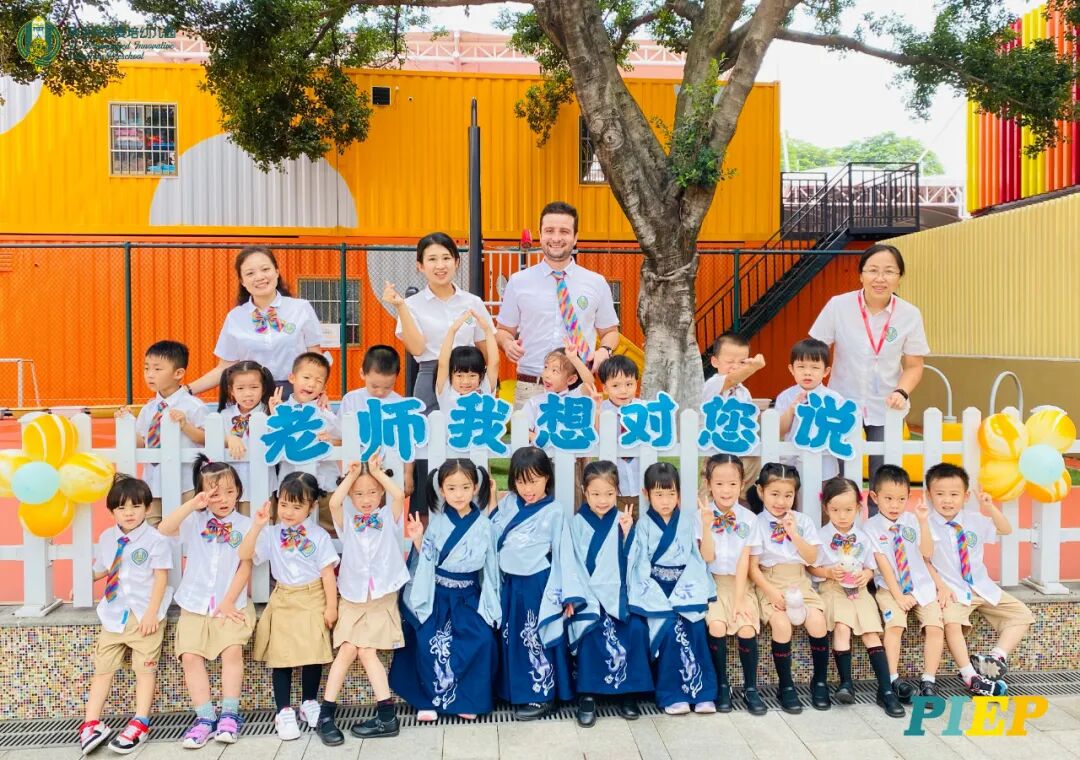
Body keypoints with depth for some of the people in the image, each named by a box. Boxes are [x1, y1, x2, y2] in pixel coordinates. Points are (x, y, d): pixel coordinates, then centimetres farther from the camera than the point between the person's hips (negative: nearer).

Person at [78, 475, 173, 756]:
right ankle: (91, 723, 17)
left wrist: (151, 613, -16)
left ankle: (140, 724, 13)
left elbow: (161, 578, -12)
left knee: (144, 669, 4)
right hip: (113, 615, 5)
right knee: (102, 668, 9)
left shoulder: (155, 540, -10)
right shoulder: (106, 538, 6)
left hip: (144, 616, -5)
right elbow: (101, 570, 19)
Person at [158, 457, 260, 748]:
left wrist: (228, 603, -10)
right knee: (190, 656, -12)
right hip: (194, 604, 2)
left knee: (232, 650, -20)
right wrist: (192, 504, -25)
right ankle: (205, 717, -3)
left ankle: (230, 714, -7)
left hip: (232, 604, -2)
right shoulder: (195, 521, 2)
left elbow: (245, 568, -5)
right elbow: (164, 529, -17)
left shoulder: (245, 526, -2)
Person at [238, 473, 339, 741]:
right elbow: (244, 555, -10)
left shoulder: (319, 536, -3)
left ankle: (309, 703, 20)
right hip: (284, 601, 1)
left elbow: (327, 572, -3)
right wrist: (256, 526, -19)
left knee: (313, 652, -1)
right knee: (281, 655, -2)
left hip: (313, 600, -1)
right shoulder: (271, 534, 1)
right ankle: (284, 711, 7)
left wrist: (331, 606, -6)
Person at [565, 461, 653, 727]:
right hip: (590, 594, -1)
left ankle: (627, 690, -6)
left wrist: (627, 533, -11)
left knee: (636, 628, -24)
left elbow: (630, 560, 1)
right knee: (591, 630, -29)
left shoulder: (623, 520, 7)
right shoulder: (577, 522, 3)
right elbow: (574, 564, -2)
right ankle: (587, 694, -14)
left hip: (619, 593, 2)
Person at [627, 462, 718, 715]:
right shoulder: (644, 524, 5)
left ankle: (702, 691, -15)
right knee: (669, 628, -27)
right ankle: (673, 694, -15)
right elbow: (638, 560, -3)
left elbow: (705, 556, 3)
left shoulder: (689, 521, 10)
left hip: (686, 587, 2)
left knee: (695, 627, -26)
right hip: (655, 589, -1)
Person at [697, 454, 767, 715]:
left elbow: (744, 561, -5)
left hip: (740, 584, 1)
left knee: (747, 628, -22)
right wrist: (707, 524, -23)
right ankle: (722, 686, -4)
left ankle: (751, 688, 0)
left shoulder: (749, 519, -1)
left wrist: (739, 600, -12)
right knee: (717, 626, -25)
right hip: (713, 583, -1)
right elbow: (708, 557, -10)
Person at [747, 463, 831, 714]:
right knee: (781, 623, -28)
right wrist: (772, 592, -15)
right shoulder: (756, 524, -2)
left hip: (799, 582, 3)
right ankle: (786, 686, -10)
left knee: (817, 620, -22)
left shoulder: (802, 521, 8)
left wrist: (794, 534, -11)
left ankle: (820, 681, -1)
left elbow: (811, 558, 1)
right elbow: (753, 567, -4)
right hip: (769, 583, -3)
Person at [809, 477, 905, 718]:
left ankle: (885, 690, -9)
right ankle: (846, 683, -16)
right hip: (832, 589, -3)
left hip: (858, 589, 3)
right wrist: (828, 572, -16)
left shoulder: (863, 537, 8)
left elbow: (870, 568, 13)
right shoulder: (820, 536, -1)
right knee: (842, 627, -27)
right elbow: (811, 567, 1)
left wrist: (866, 575, -9)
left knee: (871, 632, -12)